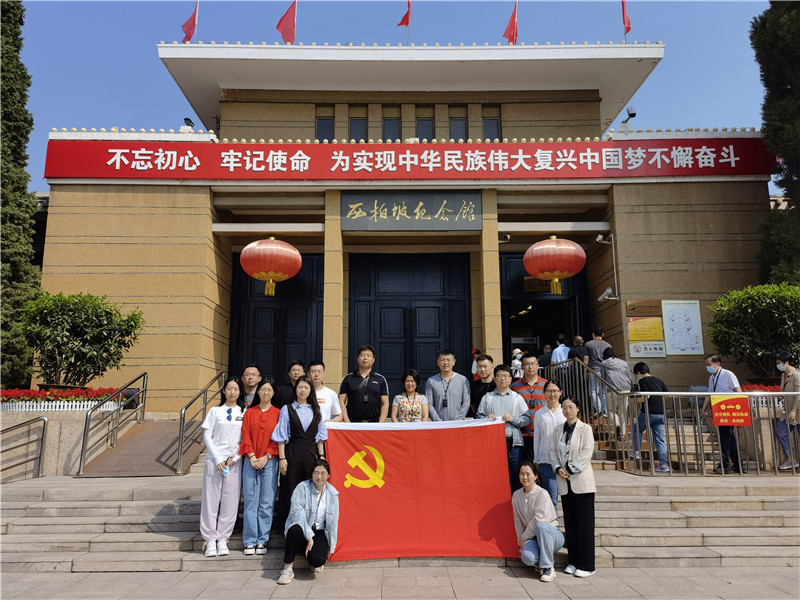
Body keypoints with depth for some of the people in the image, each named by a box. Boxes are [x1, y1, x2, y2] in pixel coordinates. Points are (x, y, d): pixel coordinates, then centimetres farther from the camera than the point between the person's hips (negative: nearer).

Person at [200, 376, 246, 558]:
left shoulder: (244, 412, 7)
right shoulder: (215, 411, 6)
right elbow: (206, 436, 2)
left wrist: (235, 457, -5)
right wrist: (217, 459, -6)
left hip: (235, 461, 1)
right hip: (214, 459, 0)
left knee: (230, 500, 1)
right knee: (211, 499, 0)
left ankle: (222, 539, 11)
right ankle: (210, 539, 10)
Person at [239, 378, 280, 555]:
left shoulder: (278, 413, 4)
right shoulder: (249, 412, 9)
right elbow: (246, 436, 4)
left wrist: (266, 457, -9)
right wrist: (252, 457, -7)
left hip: (269, 462, -1)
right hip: (250, 461, 1)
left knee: (267, 503, 1)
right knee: (250, 501, 2)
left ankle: (262, 540, 11)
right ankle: (250, 541, 11)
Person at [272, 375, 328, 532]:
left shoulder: (315, 411, 11)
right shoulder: (287, 409, 2)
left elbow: (320, 437, 13)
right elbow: (281, 437, -1)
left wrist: (321, 456, 7)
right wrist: (282, 458, -8)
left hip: (311, 454, 3)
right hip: (292, 454, -3)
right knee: (290, 491, 0)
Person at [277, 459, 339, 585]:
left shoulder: (332, 493, 2)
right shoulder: (302, 487, -10)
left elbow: (333, 522, 7)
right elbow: (297, 513, -18)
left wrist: (331, 548, 7)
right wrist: (309, 537, -23)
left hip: (319, 532, 2)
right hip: (301, 528, -2)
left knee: (317, 559, -28)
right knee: (295, 530, -39)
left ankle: (316, 563, 13)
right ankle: (288, 567, -17)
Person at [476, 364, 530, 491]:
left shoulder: (517, 398, 12)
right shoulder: (487, 398, 13)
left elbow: (527, 419, 6)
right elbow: (478, 416, 10)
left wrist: (513, 419, -9)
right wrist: (487, 418, -9)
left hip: (513, 443, 0)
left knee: (515, 476, 0)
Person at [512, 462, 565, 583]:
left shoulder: (542, 494, -14)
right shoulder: (516, 495, 4)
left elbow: (538, 520, -18)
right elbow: (518, 522, 8)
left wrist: (523, 539, -10)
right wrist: (521, 543, 3)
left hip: (552, 535, -3)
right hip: (533, 537, 3)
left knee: (541, 527, -39)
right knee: (528, 557, -31)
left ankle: (548, 568, -24)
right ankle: (542, 561, 5)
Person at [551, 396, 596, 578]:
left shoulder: (585, 429, -6)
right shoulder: (558, 430, 10)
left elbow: (586, 453, -12)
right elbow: (553, 451, 11)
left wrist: (570, 470, -12)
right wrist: (558, 468, -5)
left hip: (581, 481, -5)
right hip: (565, 482, 5)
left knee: (584, 523, 0)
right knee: (570, 523, 10)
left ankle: (586, 565, 8)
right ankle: (574, 561, 21)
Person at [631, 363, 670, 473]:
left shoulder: (643, 381, -5)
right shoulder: (658, 381, 15)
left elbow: (646, 396, -17)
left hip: (649, 413, -6)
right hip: (661, 413, 6)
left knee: (637, 430, 19)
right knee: (660, 440, 7)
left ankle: (636, 452, 16)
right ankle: (664, 464, 3)